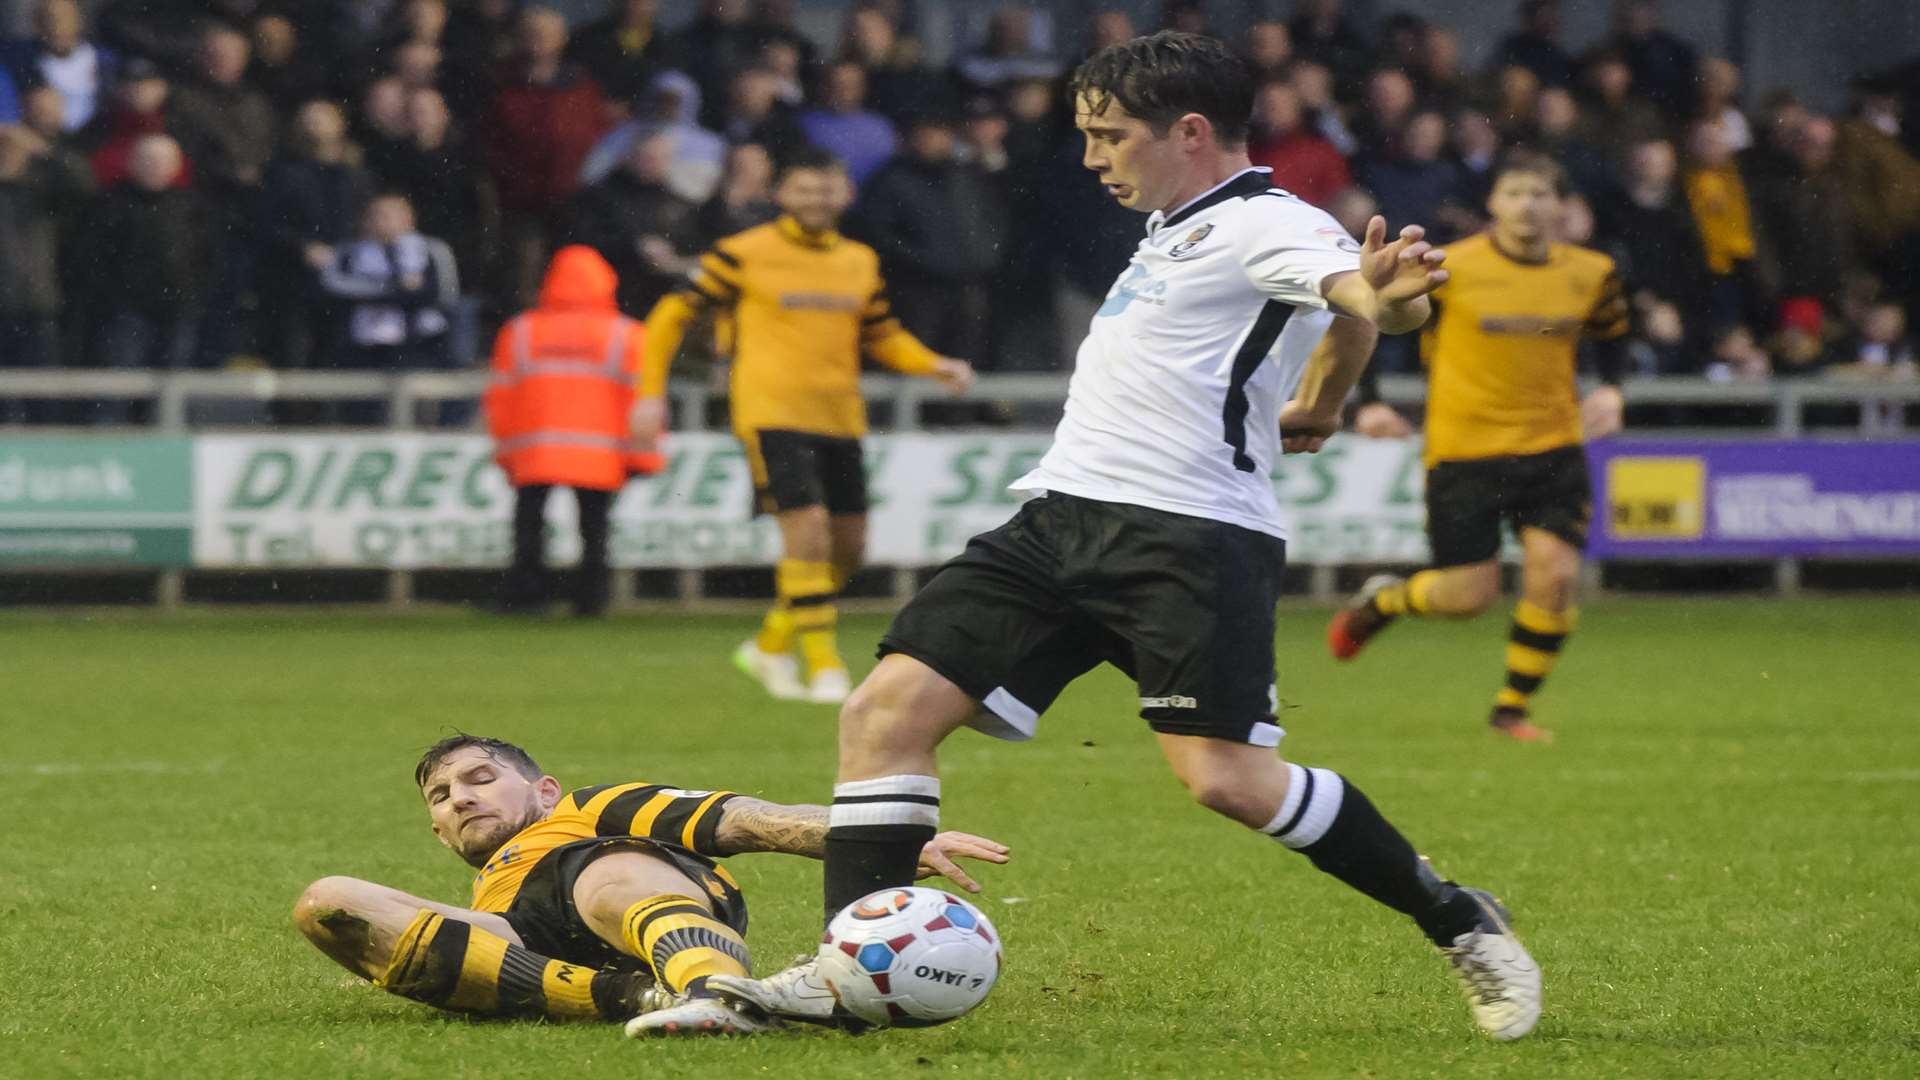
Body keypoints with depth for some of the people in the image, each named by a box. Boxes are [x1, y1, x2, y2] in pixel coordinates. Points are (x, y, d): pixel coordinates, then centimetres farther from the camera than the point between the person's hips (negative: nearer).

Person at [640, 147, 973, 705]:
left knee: (848, 547, 6)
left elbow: (883, 337, 24)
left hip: (840, 421, 6)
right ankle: (823, 665, -10)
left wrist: (935, 365, 6)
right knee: (808, 528, -18)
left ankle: (770, 646, 25)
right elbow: (670, 317, 2)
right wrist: (652, 393, -5)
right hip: (772, 416, -6)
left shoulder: (861, 261, 12)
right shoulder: (744, 255, -4)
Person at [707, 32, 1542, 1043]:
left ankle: (1458, 922, 2)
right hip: (1061, 521, 9)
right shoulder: (1176, 232, 24)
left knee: (1227, 779, -18)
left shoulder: (1266, 224, -6)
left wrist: (1313, 415, -25)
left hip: (1193, 535, -9)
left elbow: (1361, 297, -26)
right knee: (886, 709, -3)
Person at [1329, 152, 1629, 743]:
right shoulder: (1449, 269, -10)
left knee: (1555, 575, -11)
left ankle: (1513, 706, 8)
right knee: (1471, 594, -3)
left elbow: (1612, 335, 20)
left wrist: (1610, 390, 1)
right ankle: (1381, 601, 30)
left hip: (1553, 447, 3)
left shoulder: (1590, 274, 1)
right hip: (1465, 448, -3)